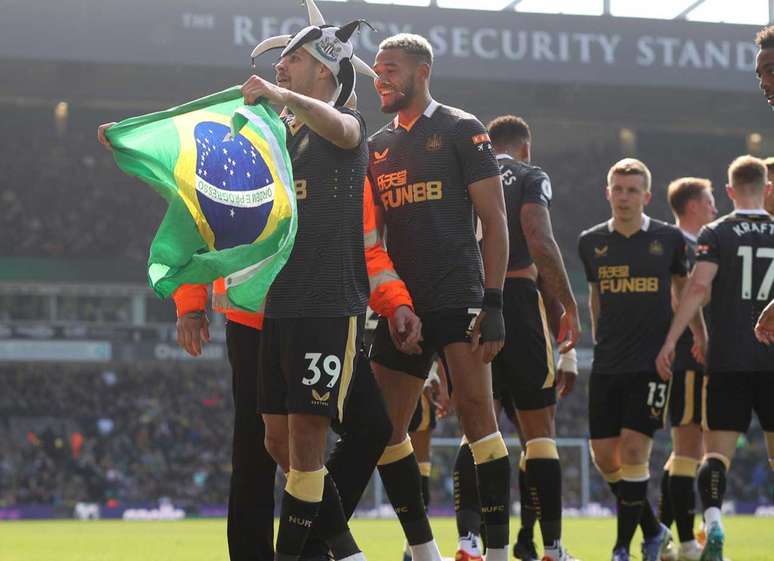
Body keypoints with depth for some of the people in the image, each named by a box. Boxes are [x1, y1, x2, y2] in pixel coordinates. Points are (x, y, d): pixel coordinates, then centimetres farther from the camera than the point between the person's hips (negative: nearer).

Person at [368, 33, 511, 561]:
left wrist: (493, 304, -12)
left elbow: (495, 222, -4)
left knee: (476, 412, -13)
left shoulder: (461, 131, 0)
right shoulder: (377, 147, 17)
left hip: (457, 299, -6)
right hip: (401, 304, 6)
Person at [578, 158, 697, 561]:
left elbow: (684, 289, 13)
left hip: (653, 362, -4)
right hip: (607, 364, 4)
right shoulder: (591, 242, 6)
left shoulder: (669, 239, -1)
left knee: (633, 450, -14)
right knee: (604, 457, 2)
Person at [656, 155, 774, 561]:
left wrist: (670, 341, -11)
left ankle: (712, 521, -23)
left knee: (717, 449, -1)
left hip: (728, 360, -2)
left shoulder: (716, 233, -1)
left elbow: (698, 288, -12)